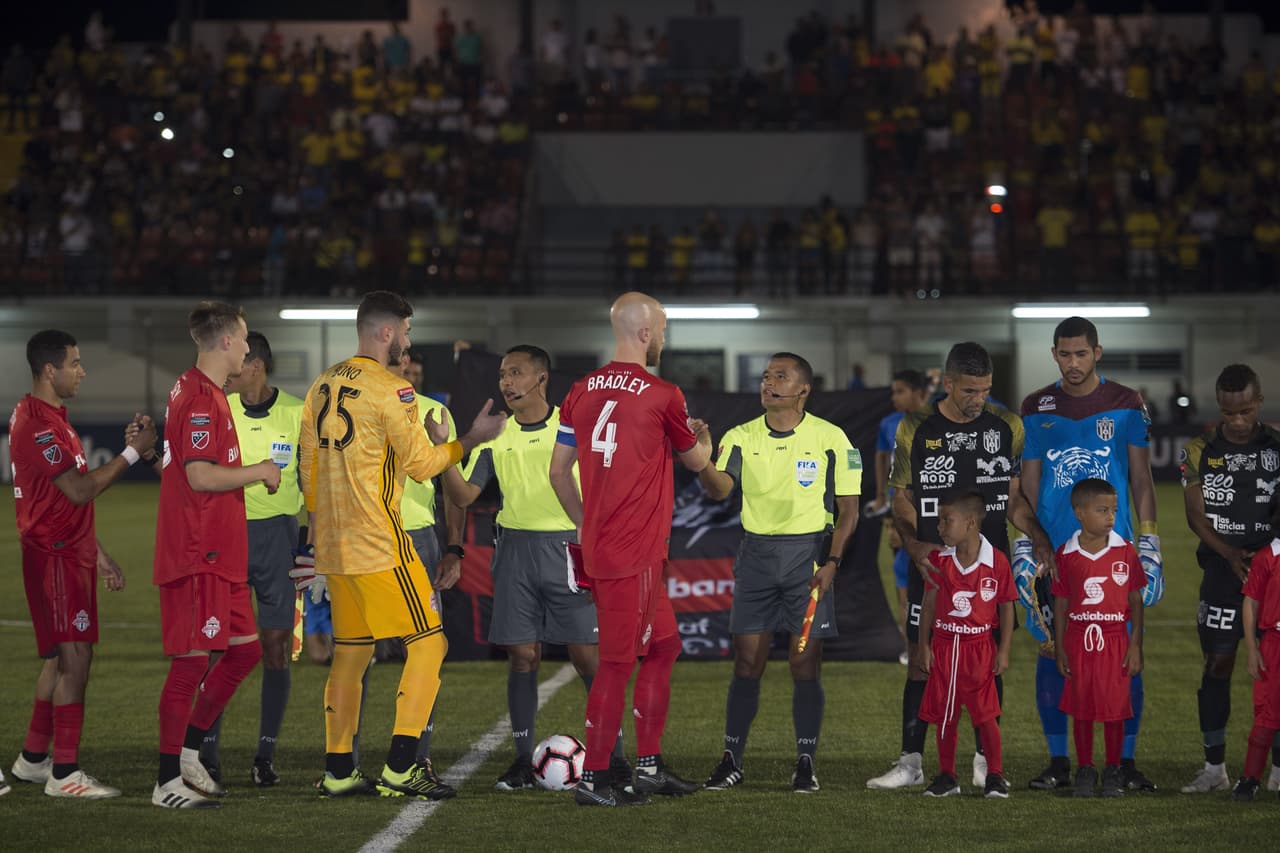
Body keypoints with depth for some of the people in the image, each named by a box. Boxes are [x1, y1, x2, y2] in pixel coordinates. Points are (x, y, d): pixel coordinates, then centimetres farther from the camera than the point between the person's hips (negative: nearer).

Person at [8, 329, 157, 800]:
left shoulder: (51, 418, 17)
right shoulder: (36, 423, -17)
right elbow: (79, 490, -20)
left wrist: (99, 555, 22)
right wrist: (132, 452, -13)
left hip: (70, 553, 11)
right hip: (54, 555, -11)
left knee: (62, 657, 16)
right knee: (74, 658, -12)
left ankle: (32, 759, 24)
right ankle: (64, 773, -11)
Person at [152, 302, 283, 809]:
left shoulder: (195, 391, 17)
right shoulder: (201, 398, -15)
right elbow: (201, 475, -23)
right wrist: (259, 471, -10)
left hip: (219, 554, 10)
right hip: (197, 556, -10)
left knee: (244, 649, 13)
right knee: (192, 661, -6)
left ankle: (187, 751, 20)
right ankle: (168, 783, -2)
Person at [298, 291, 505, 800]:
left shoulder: (322, 387, 11)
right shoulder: (390, 391, -12)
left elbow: (308, 466, 16)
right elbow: (421, 465, -9)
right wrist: (473, 439, 4)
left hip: (333, 547, 8)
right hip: (380, 547, -8)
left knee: (350, 652, 14)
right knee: (428, 643, -1)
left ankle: (338, 771, 12)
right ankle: (399, 769, -8)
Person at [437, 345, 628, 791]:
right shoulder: (496, 436, 9)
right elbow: (463, 495, 3)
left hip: (567, 547, -3)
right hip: (516, 549, 3)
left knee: (588, 655, -5)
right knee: (522, 656, 2)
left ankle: (613, 756, 2)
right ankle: (524, 759, 9)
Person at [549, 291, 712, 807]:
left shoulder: (582, 391, 8)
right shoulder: (662, 396, -9)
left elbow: (558, 470, 11)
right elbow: (695, 461, 8)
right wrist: (703, 440, 31)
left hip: (598, 545, 7)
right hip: (634, 552, -7)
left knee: (663, 645, 18)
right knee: (617, 663, -4)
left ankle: (649, 766, 21)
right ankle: (593, 779, -2)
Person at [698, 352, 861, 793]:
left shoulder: (830, 438, -1)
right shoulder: (742, 438, 4)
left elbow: (848, 509, 1)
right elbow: (720, 488, -13)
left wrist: (831, 562, -10)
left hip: (809, 552, -2)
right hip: (756, 554, 2)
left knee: (805, 662, -2)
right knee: (747, 662, 2)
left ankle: (805, 763, 7)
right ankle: (731, 760, 9)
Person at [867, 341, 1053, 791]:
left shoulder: (1006, 426, 3)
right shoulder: (915, 429, -1)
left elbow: (1013, 499, 10)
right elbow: (902, 499, 4)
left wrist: (1038, 536, -6)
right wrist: (914, 546, -14)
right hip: (932, 563, -1)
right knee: (921, 662, 0)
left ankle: (986, 761, 11)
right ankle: (911, 761, 7)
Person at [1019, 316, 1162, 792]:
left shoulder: (1126, 405, 4)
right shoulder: (1036, 409, 7)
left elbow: (1141, 481, 7)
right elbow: (1028, 484, 10)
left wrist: (1149, 547, 1)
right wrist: (1023, 550, 4)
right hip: (1053, 552, 1)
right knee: (1052, 652, 1)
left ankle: (1126, 762, 5)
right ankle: (1058, 762, 9)